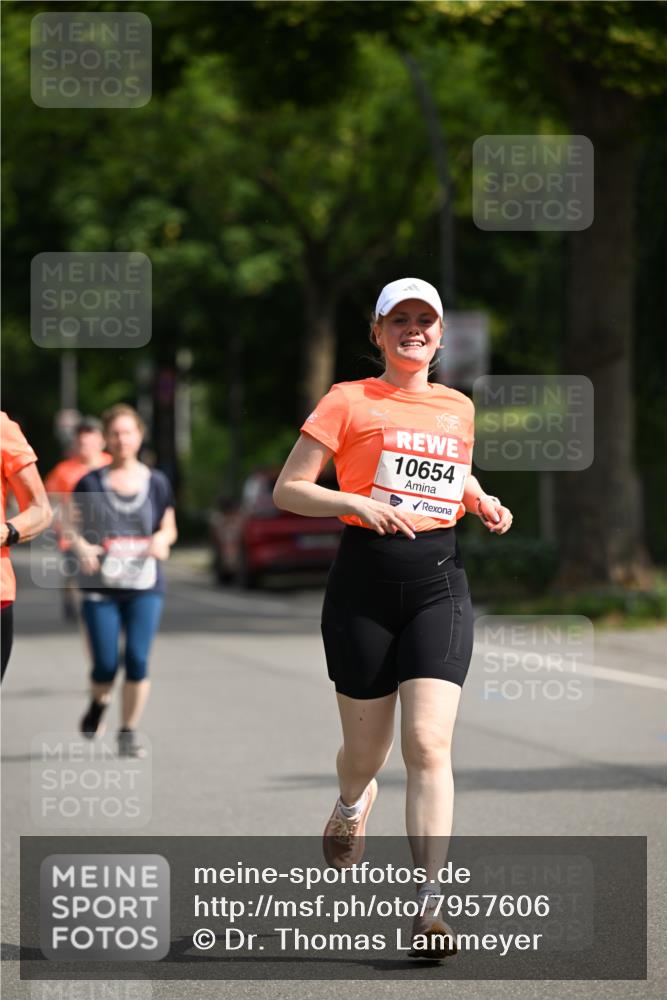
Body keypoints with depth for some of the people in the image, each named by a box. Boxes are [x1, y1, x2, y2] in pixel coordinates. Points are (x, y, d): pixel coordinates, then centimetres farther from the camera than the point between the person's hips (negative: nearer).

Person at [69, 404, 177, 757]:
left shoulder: (156, 482, 6)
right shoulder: (91, 483, 2)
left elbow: (169, 528, 14)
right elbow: (71, 526, 6)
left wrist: (161, 540, -9)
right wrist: (81, 547, -14)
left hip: (145, 586, 1)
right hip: (100, 586, -1)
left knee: (138, 659, -10)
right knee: (105, 665, -3)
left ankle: (128, 732, 5)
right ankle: (98, 705, 32)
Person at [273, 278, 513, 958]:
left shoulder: (458, 408, 14)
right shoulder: (349, 402, 1)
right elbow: (287, 490, -2)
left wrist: (484, 505, 11)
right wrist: (358, 504, -18)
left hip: (439, 582, 2)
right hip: (364, 582, -2)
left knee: (428, 742, -14)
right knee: (366, 749, 7)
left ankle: (429, 906, -16)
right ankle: (353, 800, 46)